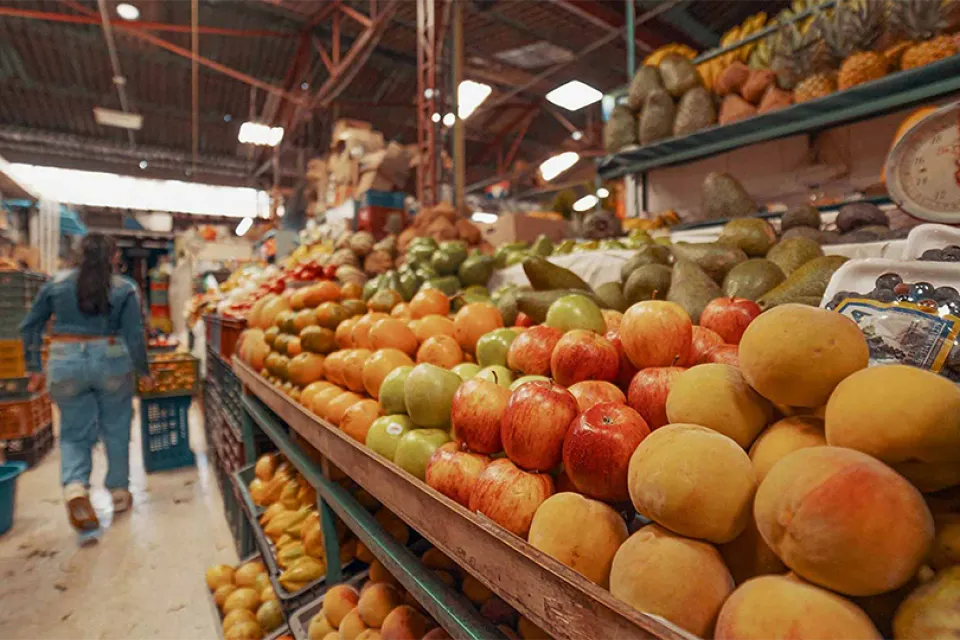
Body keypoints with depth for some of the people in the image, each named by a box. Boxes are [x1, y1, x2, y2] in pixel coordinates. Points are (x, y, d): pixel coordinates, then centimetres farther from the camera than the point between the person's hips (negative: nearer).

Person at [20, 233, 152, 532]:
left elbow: (29, 327, 9)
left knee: (75, 432, 13)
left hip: (65, 364, 2)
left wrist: (34, 367, 17)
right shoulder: (125, 289, -3)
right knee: (115, 430, 14)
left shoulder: (56, 283, 5)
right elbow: (134, 336, -7)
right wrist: (143, 371, 4)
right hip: (111, 361, -1)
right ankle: (119, 492, 25)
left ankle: (74, 487, -10)